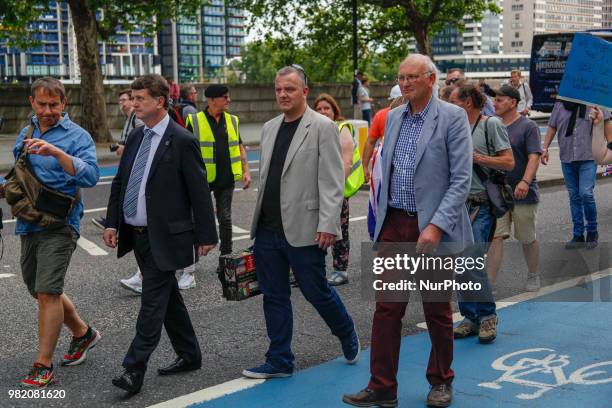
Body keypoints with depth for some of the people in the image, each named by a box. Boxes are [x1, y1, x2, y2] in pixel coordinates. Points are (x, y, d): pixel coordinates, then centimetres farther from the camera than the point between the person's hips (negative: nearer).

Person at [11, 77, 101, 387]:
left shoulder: (77, 136, -9)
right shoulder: (26, 133, 13)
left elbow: (90, 176, -24)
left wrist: (56, 152, -33)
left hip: (58, 225, -8)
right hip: (29, 223, 8)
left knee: (47, 292, -11)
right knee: (40, 290, 16)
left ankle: (44, 366, -1)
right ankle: (83, 333, 36)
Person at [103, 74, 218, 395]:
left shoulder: (182, 142, -12)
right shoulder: (135, 138, 10)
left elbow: (199, 192, -11)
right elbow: (119, 183, 16)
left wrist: (206, 236, -10)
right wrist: (113, 223, 8)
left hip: (164, 236, -8)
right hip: (136, 234, 8)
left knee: (153, 300, -6)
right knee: (167, 297, 16)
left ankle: (134, 369, -3)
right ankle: (189, 355, 29)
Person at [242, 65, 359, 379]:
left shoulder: (323, 127, -7)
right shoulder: (269, 128, 13)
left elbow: (332, 182, -12)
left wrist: (328, 226, -18)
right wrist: (259, 219, 15)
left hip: (303, 231, -6)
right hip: (267, 231, 6)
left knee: (316, 292, 5)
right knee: (273, 296, 11)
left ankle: (348, 336, 32)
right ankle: (279, 361, 22)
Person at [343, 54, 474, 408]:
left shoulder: (453, 118, -8)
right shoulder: (393, 117, 10)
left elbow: (461, 179, -13)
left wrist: (436, 226, -21)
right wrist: (383, 216, 14)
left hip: (433, 227, -4)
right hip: (393, 225, 5)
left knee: (437, 310, 10)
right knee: (387, 308, 4)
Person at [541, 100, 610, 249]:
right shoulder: (560, 104, 7)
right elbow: (552, 127, 11)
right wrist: (545, 148, 3)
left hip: (588, 158, -4)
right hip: (567, 158, 4)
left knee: (586, 194, -13)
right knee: (574, 196, 9)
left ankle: (592, 231, 9)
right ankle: (578, 235, 18)